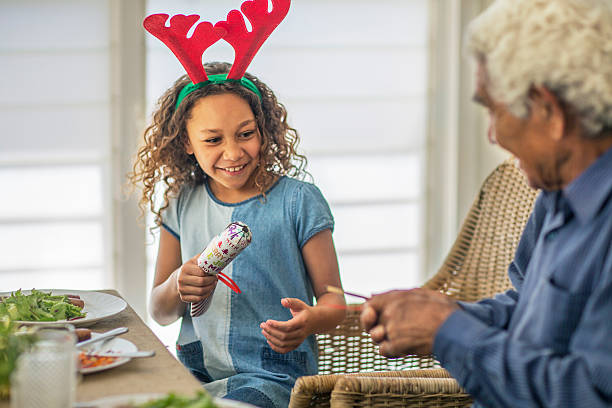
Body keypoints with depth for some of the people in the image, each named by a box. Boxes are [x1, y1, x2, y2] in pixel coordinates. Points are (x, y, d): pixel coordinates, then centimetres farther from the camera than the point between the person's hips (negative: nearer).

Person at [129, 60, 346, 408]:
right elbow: (160, 313, 14)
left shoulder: (298, 202, -2)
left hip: (273, 376, -3)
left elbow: (333, 300, -1)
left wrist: (310, 320, -25)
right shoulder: (182, 206, 10)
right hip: (195, 373, 4)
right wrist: (177, 286, -10)